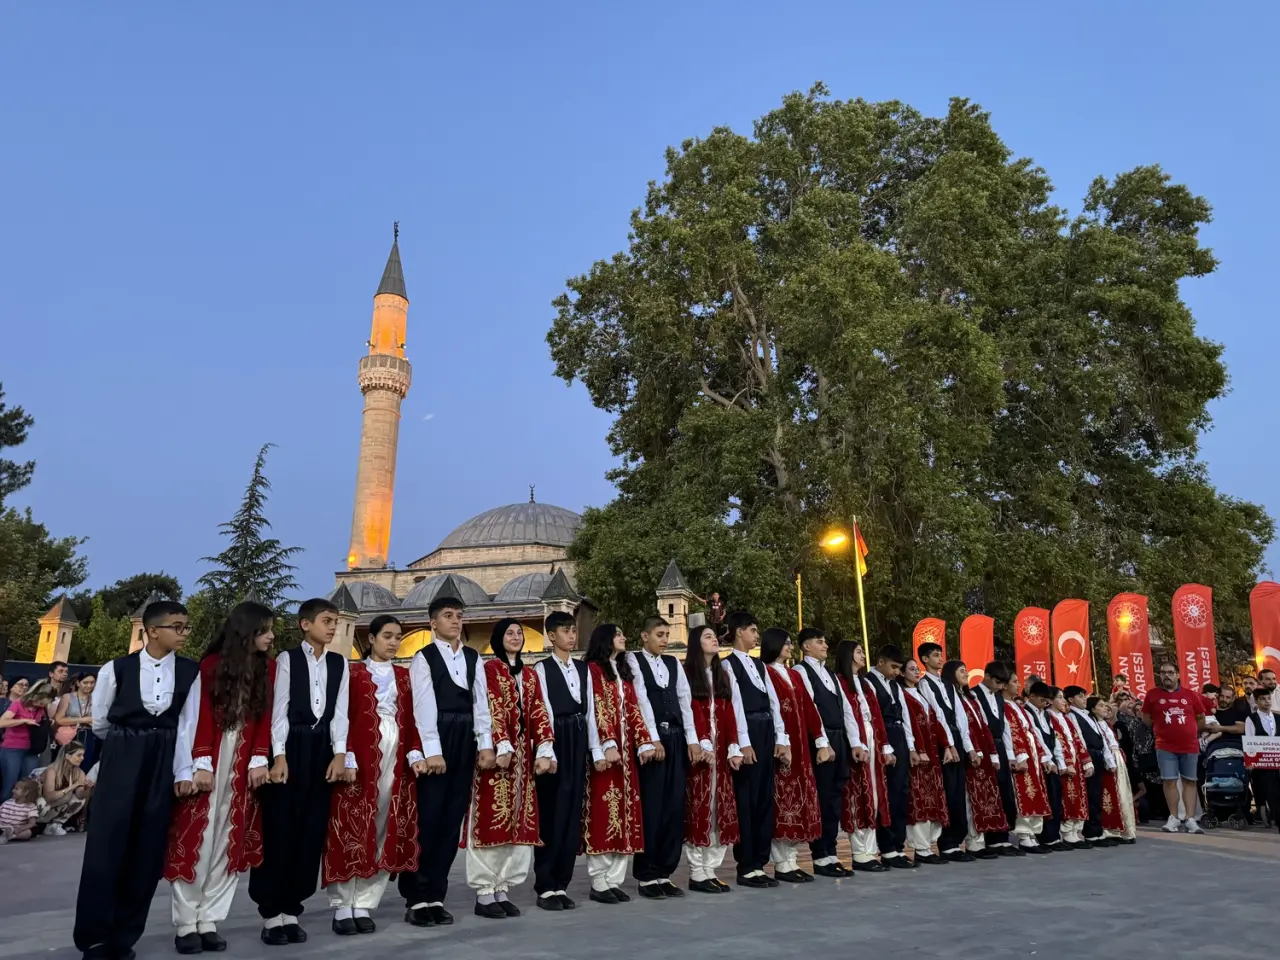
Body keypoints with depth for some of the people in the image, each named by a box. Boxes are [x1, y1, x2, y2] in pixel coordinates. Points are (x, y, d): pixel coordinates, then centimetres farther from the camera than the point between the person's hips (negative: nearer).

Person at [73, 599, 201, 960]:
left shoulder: (190, 672, -2)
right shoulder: (116, 669, -4)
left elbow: (188, 724, -3)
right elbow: (99, 721, 9)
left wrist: (183, 771, -7)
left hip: (163, 764, 1)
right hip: (120, 761, -1)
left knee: (148, 850, 5)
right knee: (106, 845, -2)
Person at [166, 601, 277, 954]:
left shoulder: (268, 669, 6)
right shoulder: (212, 664, -5)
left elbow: (265, 717, 4)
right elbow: (202, 715, -8)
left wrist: (259, 760, -5)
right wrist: (202, 765, -12)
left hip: (243, 765, 3)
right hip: (208, 761, -3)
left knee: (229, 842, 5)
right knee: (194, 840, 1)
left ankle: (209, 921, 14)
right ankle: (186, 924, 12)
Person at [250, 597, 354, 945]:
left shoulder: (339, 663, 10)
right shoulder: (288, 659, -1)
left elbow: (340, 712, 6)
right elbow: (279, 709, -6)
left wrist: (340, 754, -4)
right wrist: (279, 756, -13)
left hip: (322, 750, 4)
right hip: (291, 747, -4)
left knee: (311, 831, 6)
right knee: (279, 829, 0)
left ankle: (291, 910, 18)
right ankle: (271, 913, 13)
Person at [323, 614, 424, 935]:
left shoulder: (404, 676, 14)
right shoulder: (353, 673, 2)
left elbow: (411, 719, 11)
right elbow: (344, 718, -5)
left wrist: (415, 754, -1)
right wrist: (347, 758, -14)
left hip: (396, 756, 4)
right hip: (362, 755, -4)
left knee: (387, 834, 4)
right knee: (352, 831, -2)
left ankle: (364, 905, 13)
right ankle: (343, 907, 10)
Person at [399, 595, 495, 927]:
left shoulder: (473, 658, 13)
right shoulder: (424, 657, -1)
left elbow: (480, 701, 9)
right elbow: (424, 706, -9)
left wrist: (486, 744, 0)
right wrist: (432, 751, -17)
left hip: (465, 741, 5)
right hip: (435, 741, -5)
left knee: (452, 819, 8)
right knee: (427, 818, -2)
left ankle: (435, 895, 17)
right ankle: (416, 898, 8)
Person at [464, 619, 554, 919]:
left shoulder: (529, 674, 16)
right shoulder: (490, 669, -2)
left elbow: (539, 713, 8)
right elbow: (493, 710, -12)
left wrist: (544, 750, -3)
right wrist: (503, 747, -22)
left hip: (524, 755, 6)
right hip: (498, 752, -6)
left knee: (517, 821, 7)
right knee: (491, 820, -3)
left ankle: (502, 888, 16)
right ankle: (484, 893, 6)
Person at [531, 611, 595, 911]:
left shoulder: (583, 669, 14)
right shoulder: (542, 668, -3)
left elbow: (590, 710, 12)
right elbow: (544, 712, -11)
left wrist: (595, 748, 7)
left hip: (579, 743, 6)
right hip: (555, 742, -6)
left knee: (573, 814, 8)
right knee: (552, 814, -2)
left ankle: (561, 885, 18)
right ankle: (546, 888, 9)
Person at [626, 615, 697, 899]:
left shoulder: (673, 663, 15)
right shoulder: (633, 661, -1)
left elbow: (685, 701, 10)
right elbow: (642, 700, -9)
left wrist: (692, 739, 1)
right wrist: (653, 740, -16)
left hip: (676, 738, 5)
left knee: (674, 808, 6)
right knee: (650, 808, -2)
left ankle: (664, 873, 16)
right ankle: (647, 876, 8)